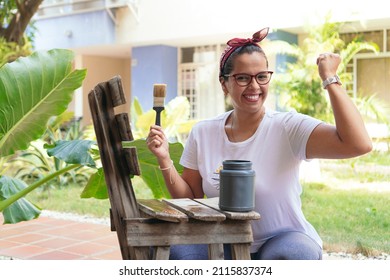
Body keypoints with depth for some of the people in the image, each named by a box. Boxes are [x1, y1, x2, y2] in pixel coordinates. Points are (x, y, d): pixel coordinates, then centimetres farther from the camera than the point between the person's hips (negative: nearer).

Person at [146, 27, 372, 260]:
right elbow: (189, 199, 7)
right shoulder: (202, 133, 2)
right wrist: (165, 160, -8)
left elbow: (359, 144, -24)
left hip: (284, 241, -3)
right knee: (174, 248, -25)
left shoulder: (288, 127, -10)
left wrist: (330, 78, -20)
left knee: (290, 252, -36)